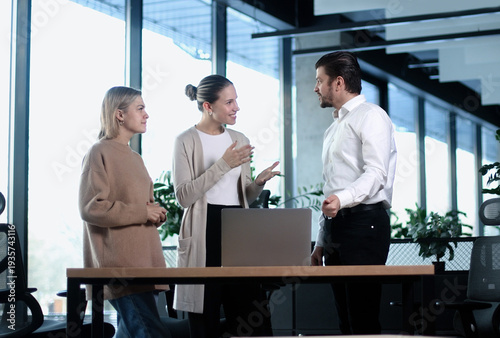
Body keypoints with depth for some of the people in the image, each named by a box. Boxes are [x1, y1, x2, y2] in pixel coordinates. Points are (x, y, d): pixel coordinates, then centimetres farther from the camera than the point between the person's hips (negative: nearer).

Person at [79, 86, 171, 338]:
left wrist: (156, 214, 9)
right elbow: (91, 208, -16)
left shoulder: (134, 157, 20)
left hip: (140, 261, 9)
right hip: (119, 263, -9)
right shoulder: (100, 153, -7)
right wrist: (141, 212, -14)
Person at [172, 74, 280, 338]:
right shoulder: (187, 141, -2)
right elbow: (184, 196, -13)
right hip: (204, 232, -5)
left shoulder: (239, 140, 15)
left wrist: (259, 182, -3)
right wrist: (223, 165, -17)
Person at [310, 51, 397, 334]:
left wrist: (343, 198, -34)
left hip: (364, 221, -9)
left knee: (363, 321, -12)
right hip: (335, 226, 9)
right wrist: (321, 242, 21)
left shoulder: (370, 116, -3)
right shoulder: (334, 127, 25)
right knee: (347, 321, 7)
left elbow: (376, 173, -17)